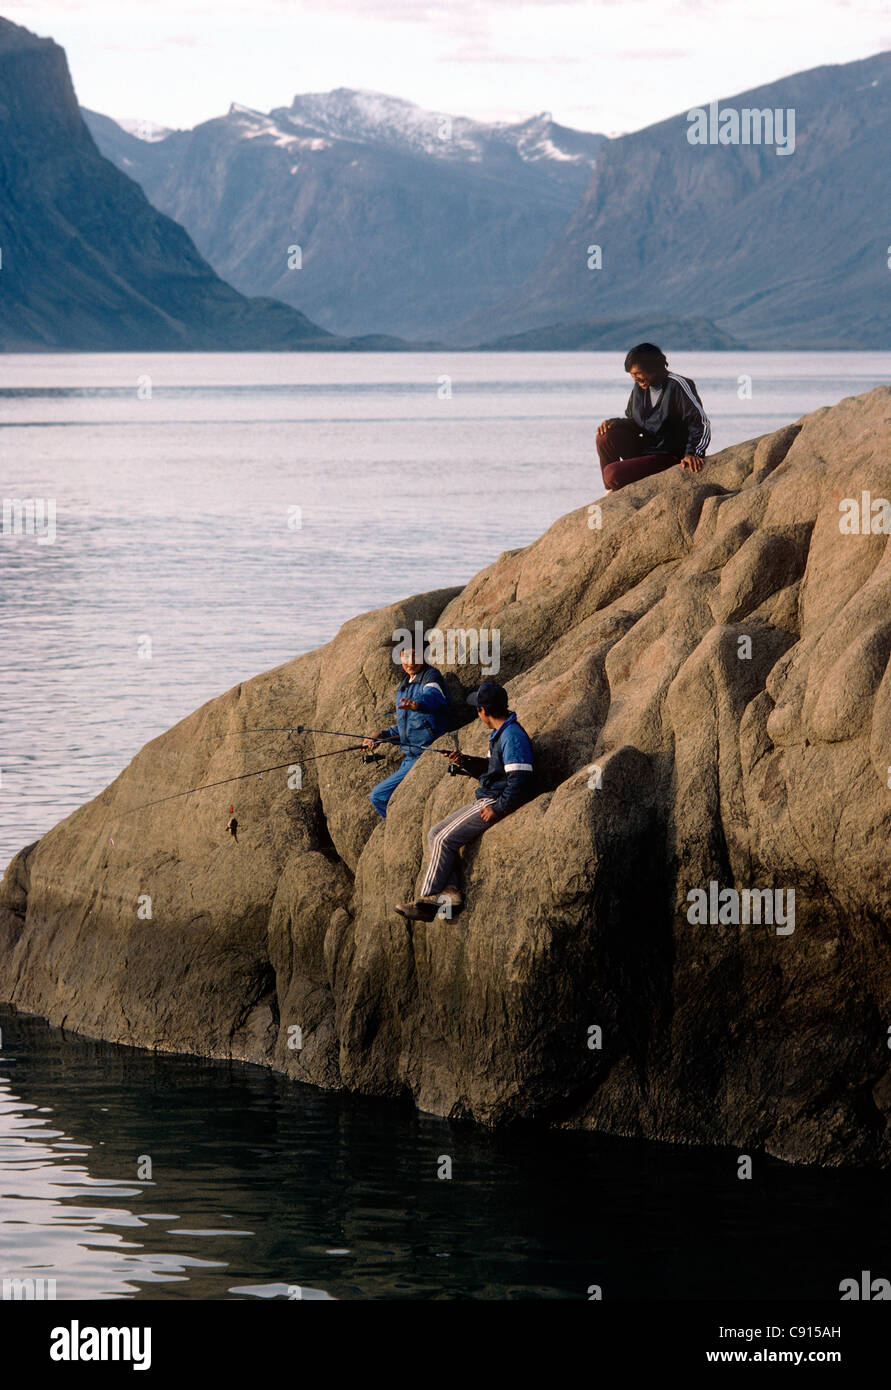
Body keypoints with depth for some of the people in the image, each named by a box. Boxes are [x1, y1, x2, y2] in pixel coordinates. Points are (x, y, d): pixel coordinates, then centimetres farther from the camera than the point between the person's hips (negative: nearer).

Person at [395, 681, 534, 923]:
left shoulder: (513, 736, -19)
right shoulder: (500, 734, 15)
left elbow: (520, 781, -25)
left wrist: (497, 810, -21)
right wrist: (464, 762, 11)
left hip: (498, 802, -11)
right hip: (487, 800, 11)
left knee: (445, 839, -15)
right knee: (435, 834, 7)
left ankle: (427, 902, -10)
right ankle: (450, 889, -8)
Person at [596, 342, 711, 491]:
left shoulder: (678, 386, -17)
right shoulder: (640, 387, 7)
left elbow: (702, 424, -20)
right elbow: (633, 422, 20)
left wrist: (692, 453, -35)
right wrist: (613, 423, -3)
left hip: (669, 457, -8)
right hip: (646, 449, 8)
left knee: (613, 474, -22)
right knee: (606, 436, -15)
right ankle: (611, 492, 0)